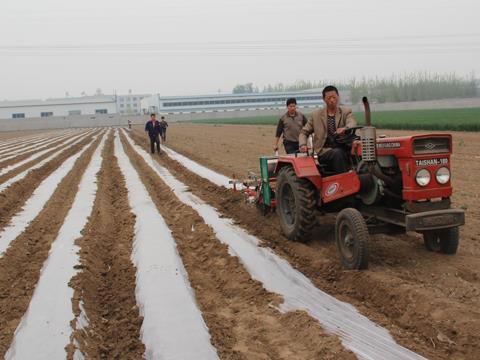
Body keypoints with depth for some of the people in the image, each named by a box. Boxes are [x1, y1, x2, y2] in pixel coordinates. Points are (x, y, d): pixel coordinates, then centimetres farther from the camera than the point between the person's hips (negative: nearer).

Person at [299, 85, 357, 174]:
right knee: (337, 153, -33)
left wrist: (345, 128, -36)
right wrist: (303, 145, -7)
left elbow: (352, 124, -10)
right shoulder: (316, 115, 13)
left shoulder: (346, 112, 12)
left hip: (344, 149, 1)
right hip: (325, 152, -1)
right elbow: (304, 132, 16)